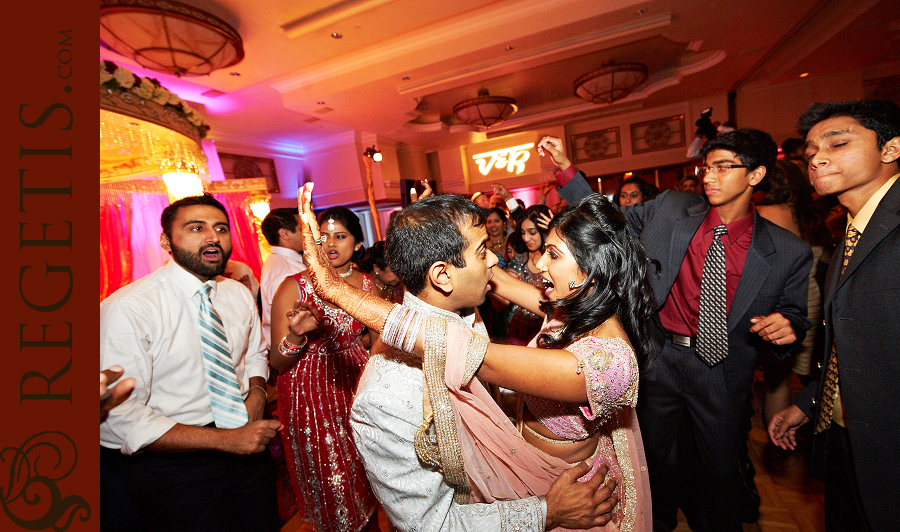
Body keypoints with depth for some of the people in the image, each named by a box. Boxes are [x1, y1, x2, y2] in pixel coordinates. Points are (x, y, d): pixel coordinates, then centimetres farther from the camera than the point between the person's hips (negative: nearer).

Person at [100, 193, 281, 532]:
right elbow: (122, 418, -20)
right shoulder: (126, 309, -18)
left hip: (247, 446, 6)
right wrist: (226, 440, -22)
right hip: (170, 463, -5)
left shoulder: (239, 294, -1)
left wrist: (257, 392, -8)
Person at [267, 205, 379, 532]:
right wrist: (296, 335, -29)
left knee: (364, 476, 17)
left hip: (356, 385, 3)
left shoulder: (367, 284, -1)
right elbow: (276, 363, -13)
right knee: (332, 492, 9)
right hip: (311, 396, -3)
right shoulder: (294, 287, -11)